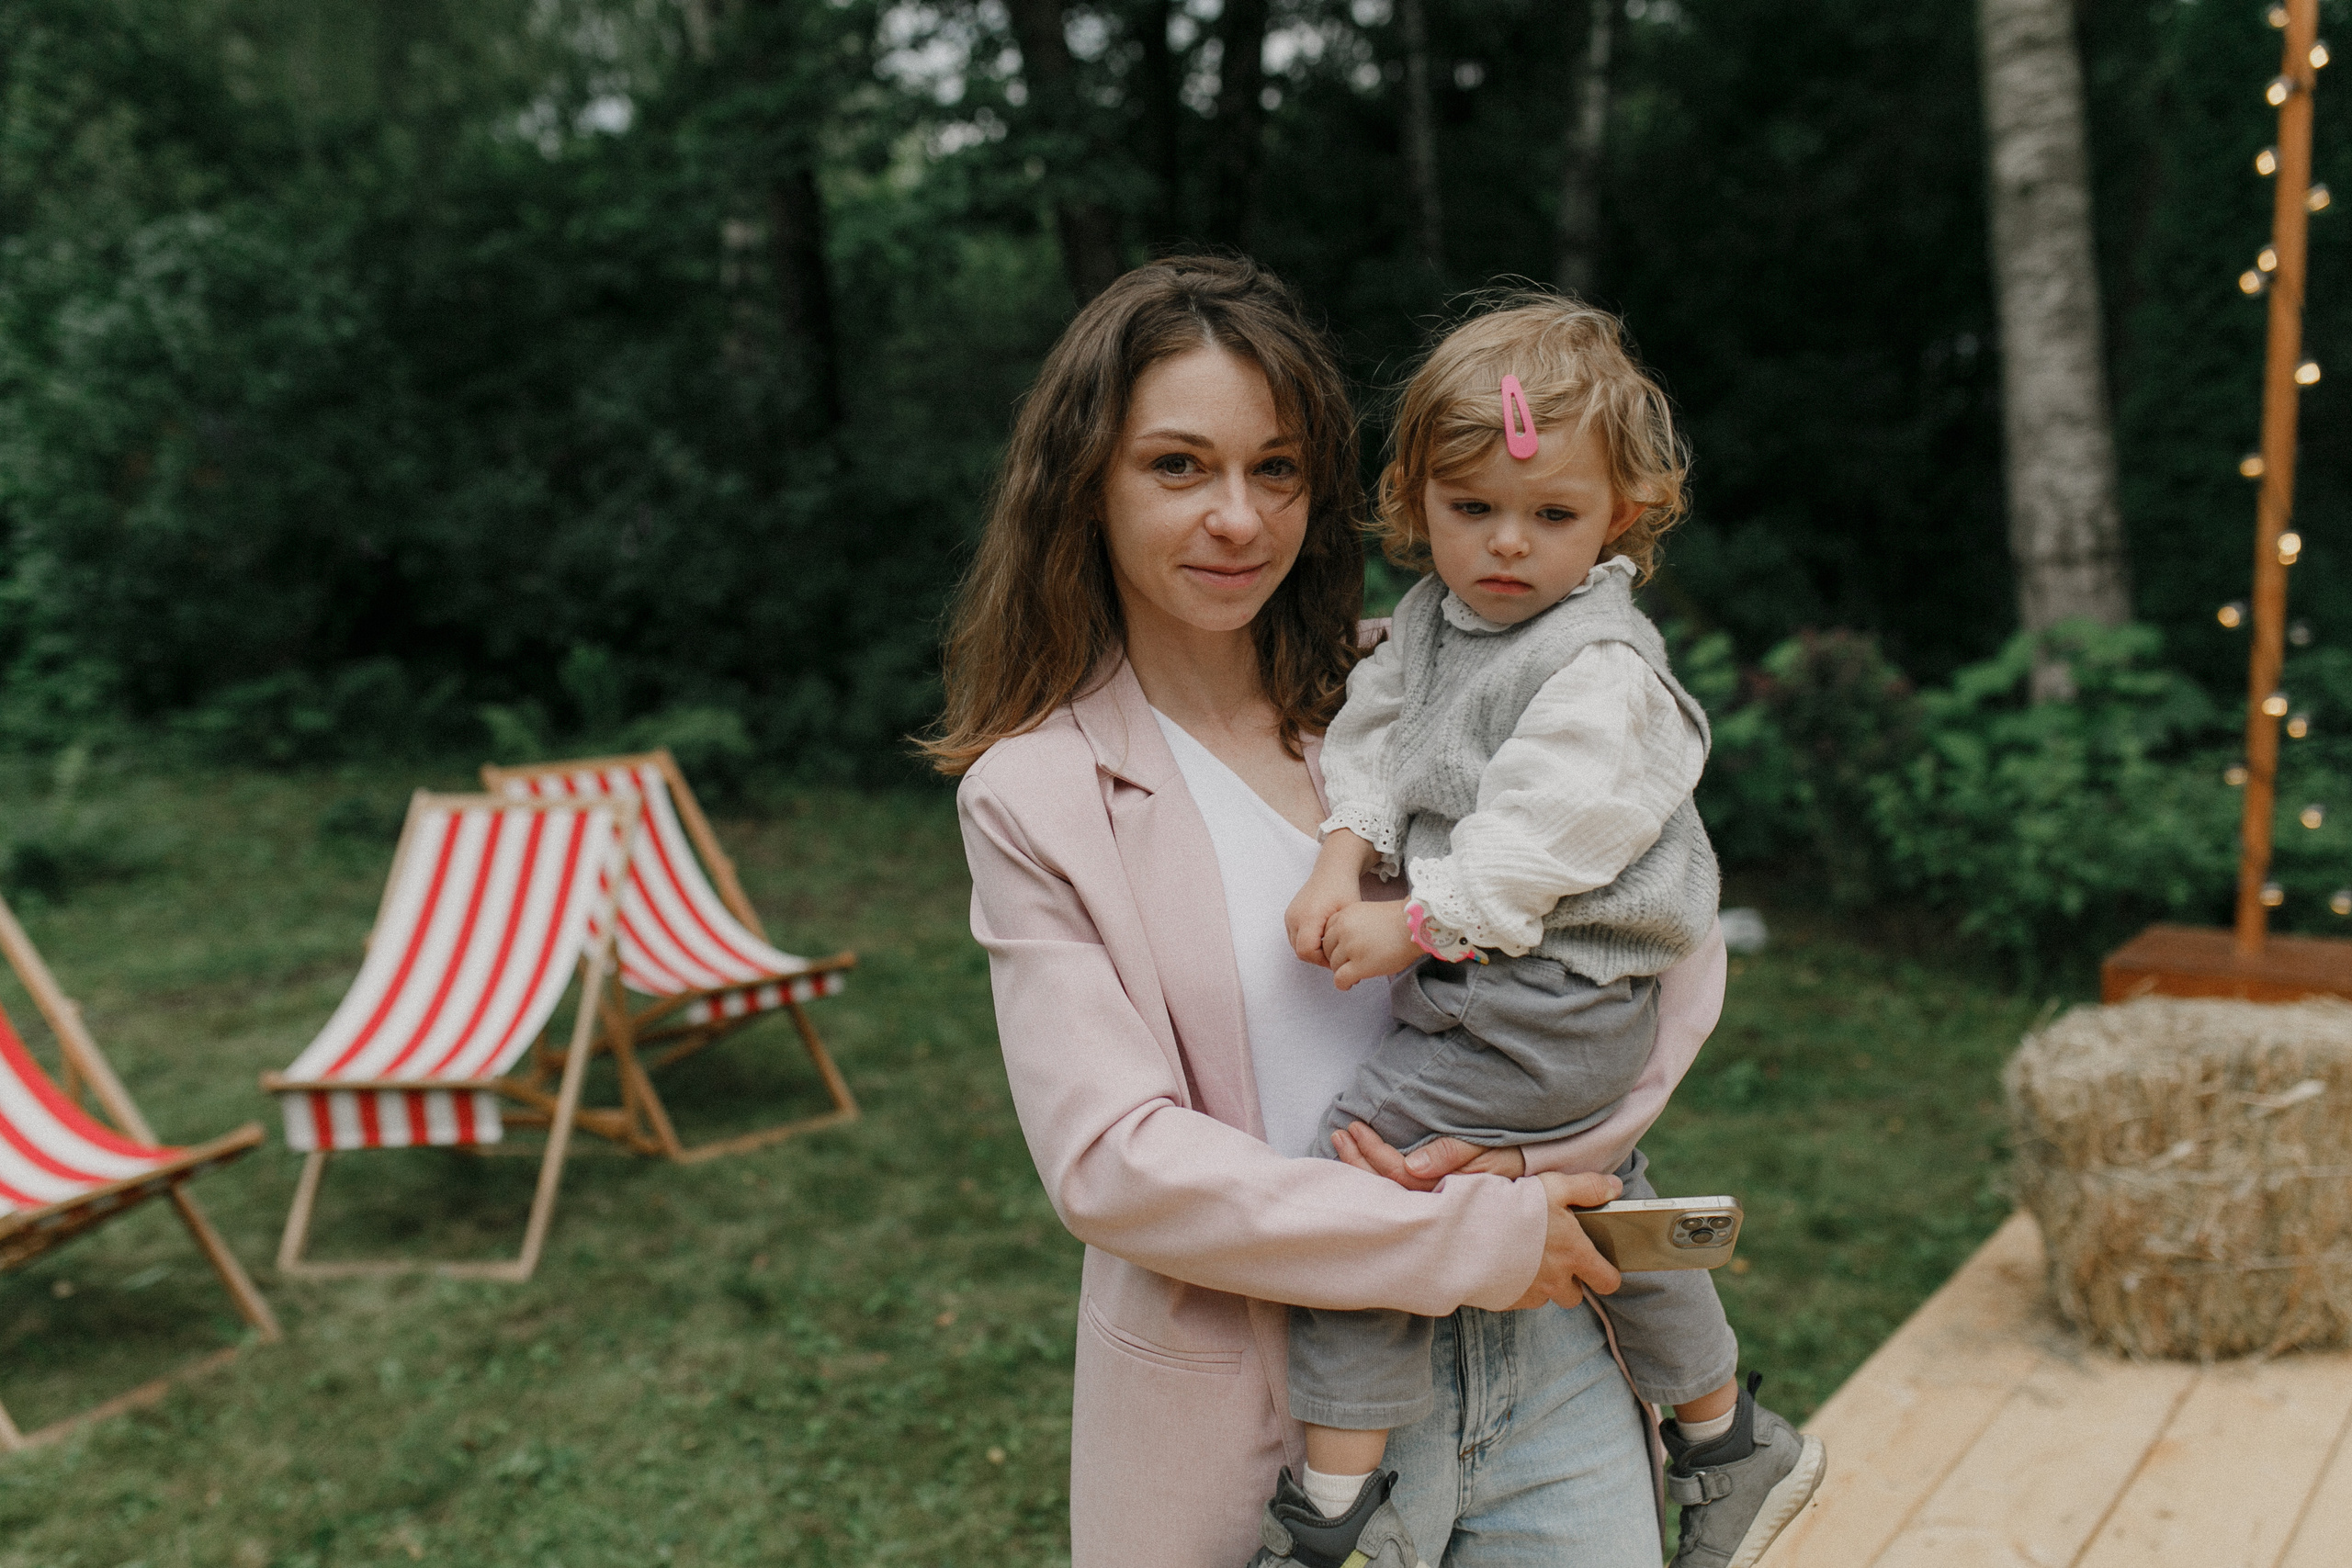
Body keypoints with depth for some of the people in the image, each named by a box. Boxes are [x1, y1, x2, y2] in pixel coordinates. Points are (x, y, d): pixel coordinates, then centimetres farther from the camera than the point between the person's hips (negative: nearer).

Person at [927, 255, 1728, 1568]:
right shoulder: (1036, 795, -6)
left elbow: (1676, 947, -1)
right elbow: (1112, 1158, -14)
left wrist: (1523, 1148, -17)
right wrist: (1470, 1236, -16)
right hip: (1267, 1417, -2)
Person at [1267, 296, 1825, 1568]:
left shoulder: (1602, 667, -16)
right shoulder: (1430, 622, 10)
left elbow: (1540, 832, -22)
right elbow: (1374, 740, 7)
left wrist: (1419, 925, -21)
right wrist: (1344, 858, -10)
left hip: (1547, 1007, -9)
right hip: (1475, 984, 9)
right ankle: (1730, 1445, 42)